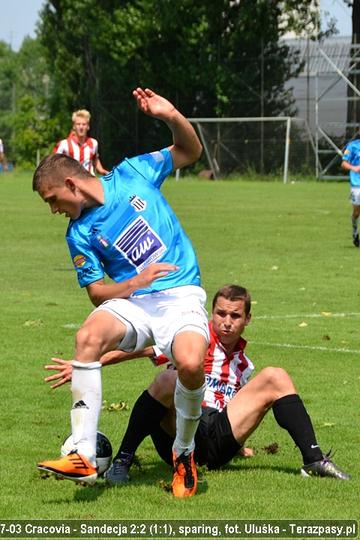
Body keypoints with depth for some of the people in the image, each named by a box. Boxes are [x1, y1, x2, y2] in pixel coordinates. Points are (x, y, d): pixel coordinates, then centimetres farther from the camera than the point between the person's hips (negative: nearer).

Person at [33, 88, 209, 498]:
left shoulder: (132, 175, 3)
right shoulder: (79, 234, 5)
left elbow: (190, 151, 15)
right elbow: (97, 292, 5)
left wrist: (173, 118, -5)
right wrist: (134, 284, -13)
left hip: (180, 295, -1)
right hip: (130, 301, 1)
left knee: (190, 363, -32)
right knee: (88, 337, -32)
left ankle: (183, 454, -2)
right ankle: (84, 455, -32)